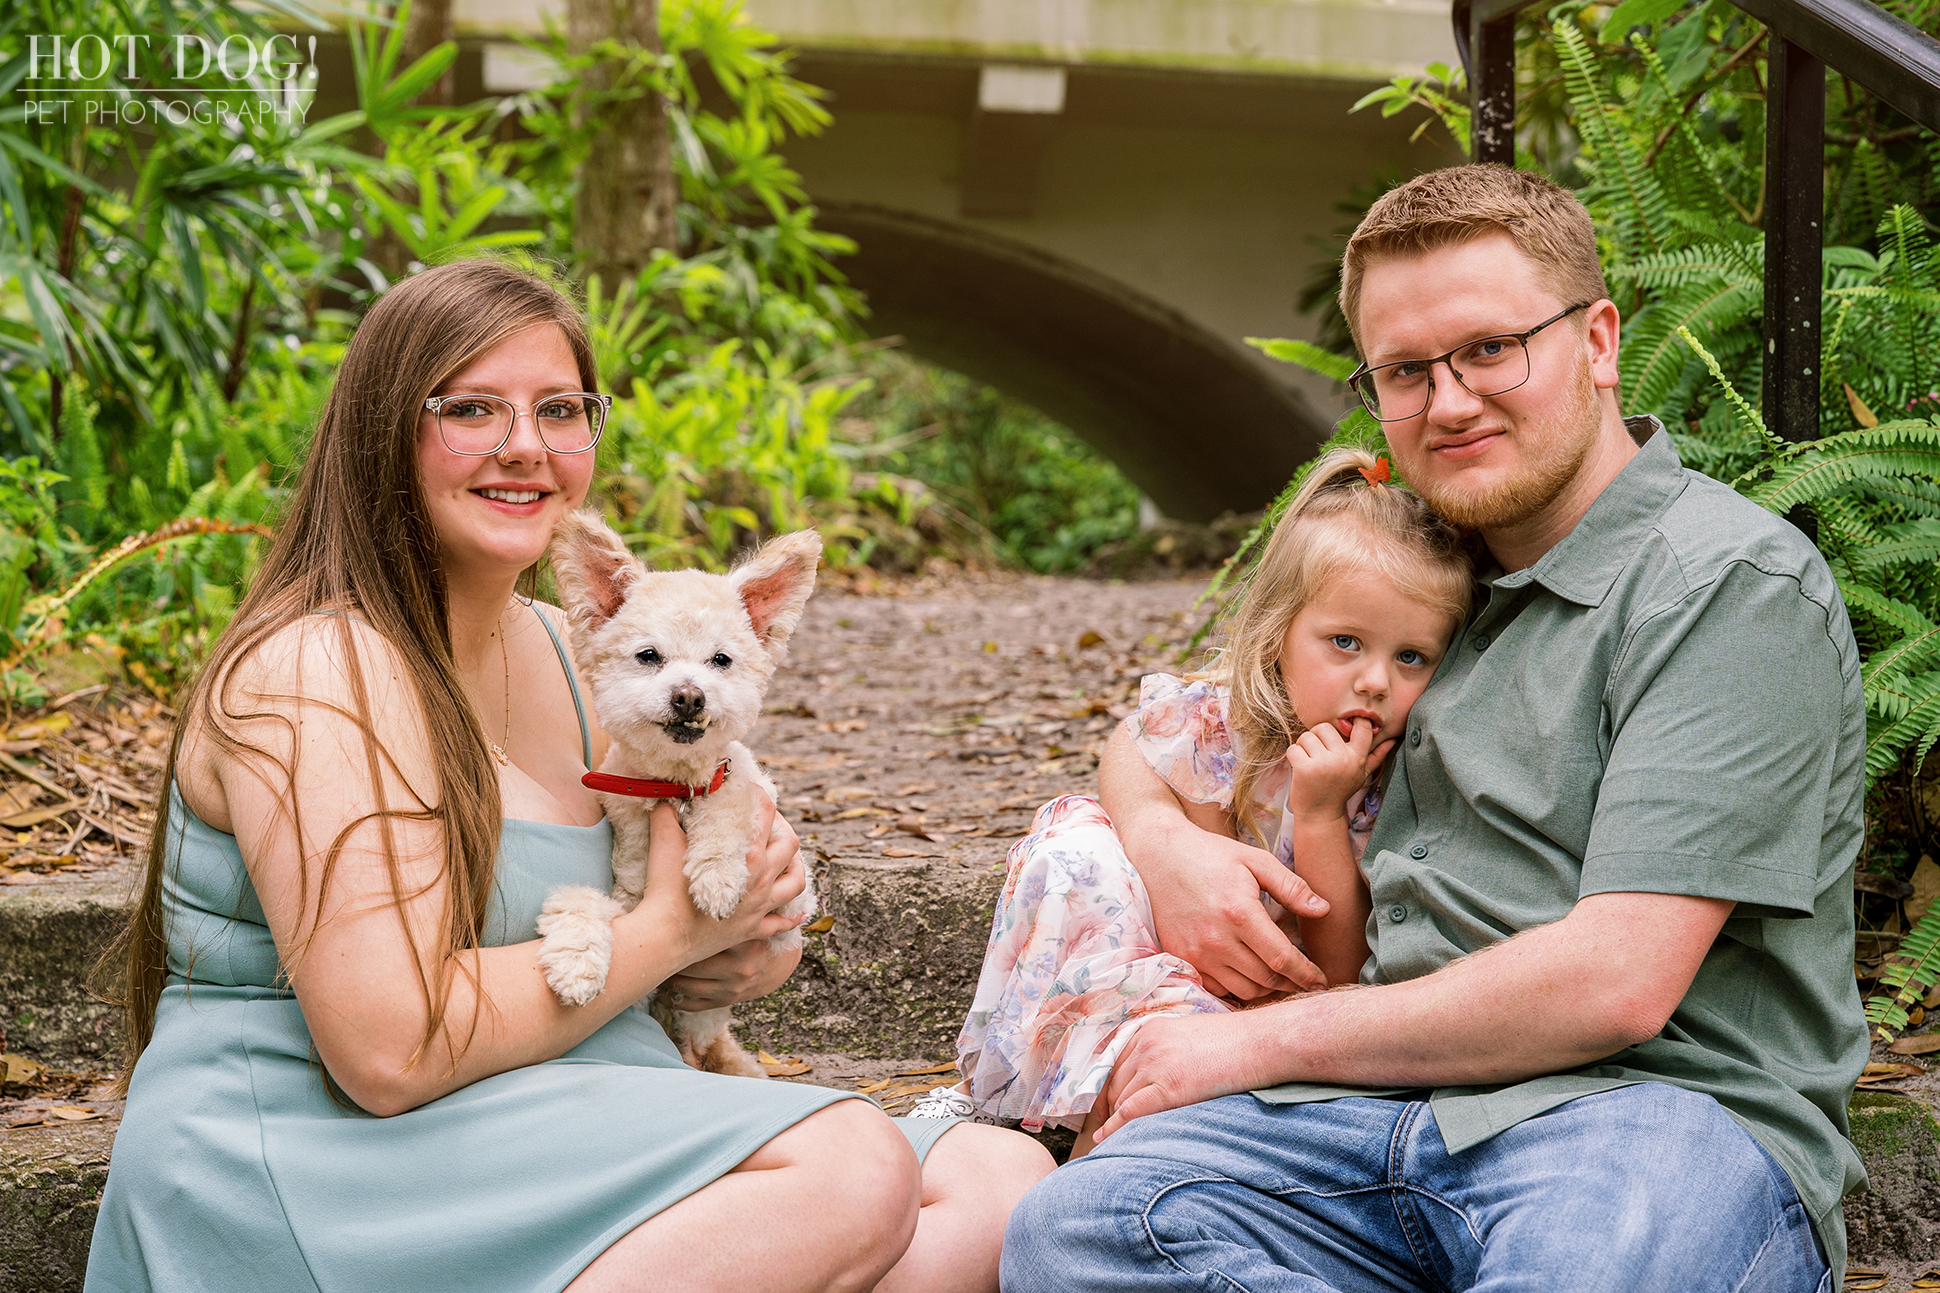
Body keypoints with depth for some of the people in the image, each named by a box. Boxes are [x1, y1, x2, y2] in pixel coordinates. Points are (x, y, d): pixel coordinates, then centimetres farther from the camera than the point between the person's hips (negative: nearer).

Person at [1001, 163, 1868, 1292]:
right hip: (1395, 1091, 6)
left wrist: (1261, 1043, -8)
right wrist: (1164, 839, 4)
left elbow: (1617, 983, -15)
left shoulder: (1735, 583, -5)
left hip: (1671, 1104, -6)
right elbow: (1154, 734, 31)